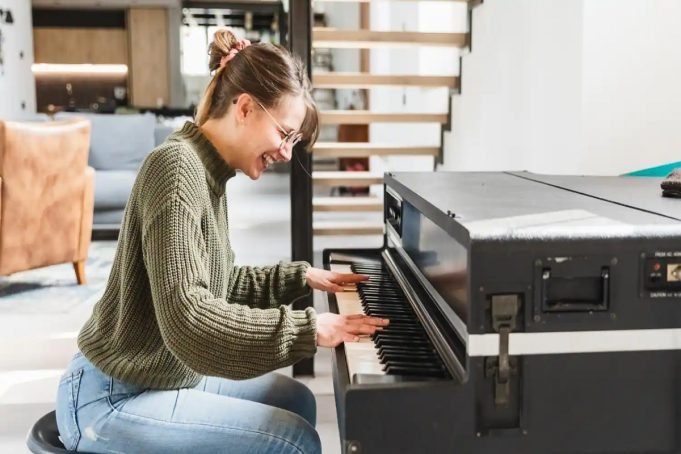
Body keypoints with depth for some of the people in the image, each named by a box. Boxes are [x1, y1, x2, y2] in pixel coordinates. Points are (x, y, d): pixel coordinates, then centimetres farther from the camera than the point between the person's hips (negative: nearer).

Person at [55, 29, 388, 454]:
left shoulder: (207, 171, 7)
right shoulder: (177, 166, -24)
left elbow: (217, 286, 15)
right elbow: (187, 318, -33)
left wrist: (300, 277, 10)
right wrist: (308, 328, -30)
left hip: (169, 372, 10)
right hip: (115, 398, -10)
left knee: (297, 401, 18)